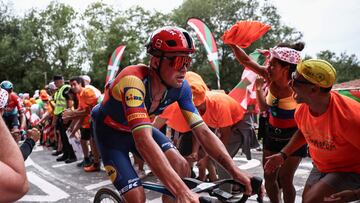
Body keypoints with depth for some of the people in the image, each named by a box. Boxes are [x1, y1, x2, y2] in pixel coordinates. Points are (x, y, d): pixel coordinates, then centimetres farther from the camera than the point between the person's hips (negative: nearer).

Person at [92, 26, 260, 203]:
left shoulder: (180, 87, -20)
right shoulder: (134, 81, -38)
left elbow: (203, 131, -19)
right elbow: (143, 140, -48)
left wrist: (235, 171, -30)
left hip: (139, 128, 5)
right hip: (110, 131, -4)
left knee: (181, 167, -16)